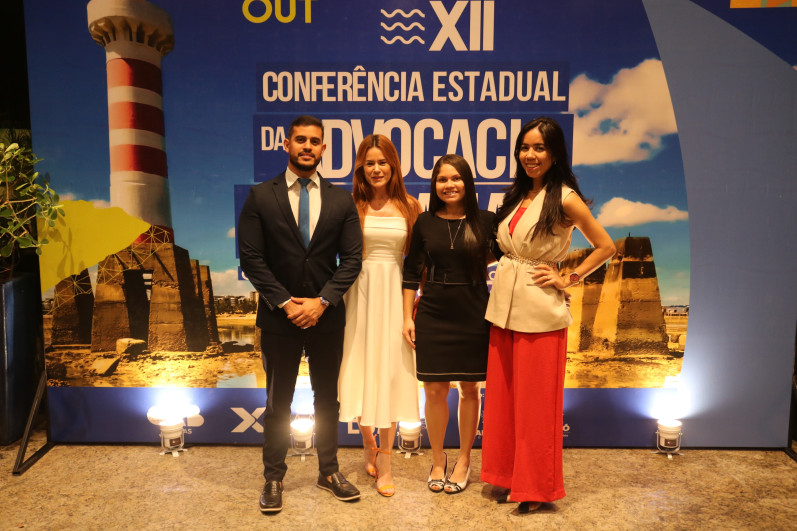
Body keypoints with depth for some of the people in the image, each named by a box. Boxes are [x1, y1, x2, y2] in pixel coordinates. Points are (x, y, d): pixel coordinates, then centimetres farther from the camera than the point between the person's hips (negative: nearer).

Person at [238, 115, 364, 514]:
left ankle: (329, 471, 30)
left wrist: (321, 301, -11)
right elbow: (251, 258, -6)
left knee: (327, 398, 14)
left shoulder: (341, 200, 3)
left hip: (327, 316, 2)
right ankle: (274, 478, 24)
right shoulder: (261, 197, -2)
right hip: (279, 317, -2)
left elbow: (352, 258, -1)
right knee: (278, 402, 9)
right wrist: (286, 302, -12)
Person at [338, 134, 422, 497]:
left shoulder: (409, 206, 4)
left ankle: (384, 462, 12)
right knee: (360, 369, 6)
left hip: (394, 293, 0)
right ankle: (368, 443, 32)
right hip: (360, 292, 0)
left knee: (389, 372, 1)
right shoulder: (352, 205, 1)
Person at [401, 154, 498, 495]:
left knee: (469, 389, 9)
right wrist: (408, 317, 2)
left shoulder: (485, 221, -1)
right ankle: (437, 461, 25)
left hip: (473, 316, -1)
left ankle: (463, 461, 27)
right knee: (435, 390, 5)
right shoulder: (425, 223, 3)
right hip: (433, 316, 1)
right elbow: (412, 272, 6)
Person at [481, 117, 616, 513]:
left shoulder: (565, 199, -10)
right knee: (503, 395, 13)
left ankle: (536, 486, 22)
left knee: (535, 399, 5)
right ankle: (510, 477, 29)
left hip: (539, 311, -6)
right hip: (504, 305, 7)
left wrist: (568, 279, -7)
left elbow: (605, 247, -4)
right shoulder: (516, 195, 9)